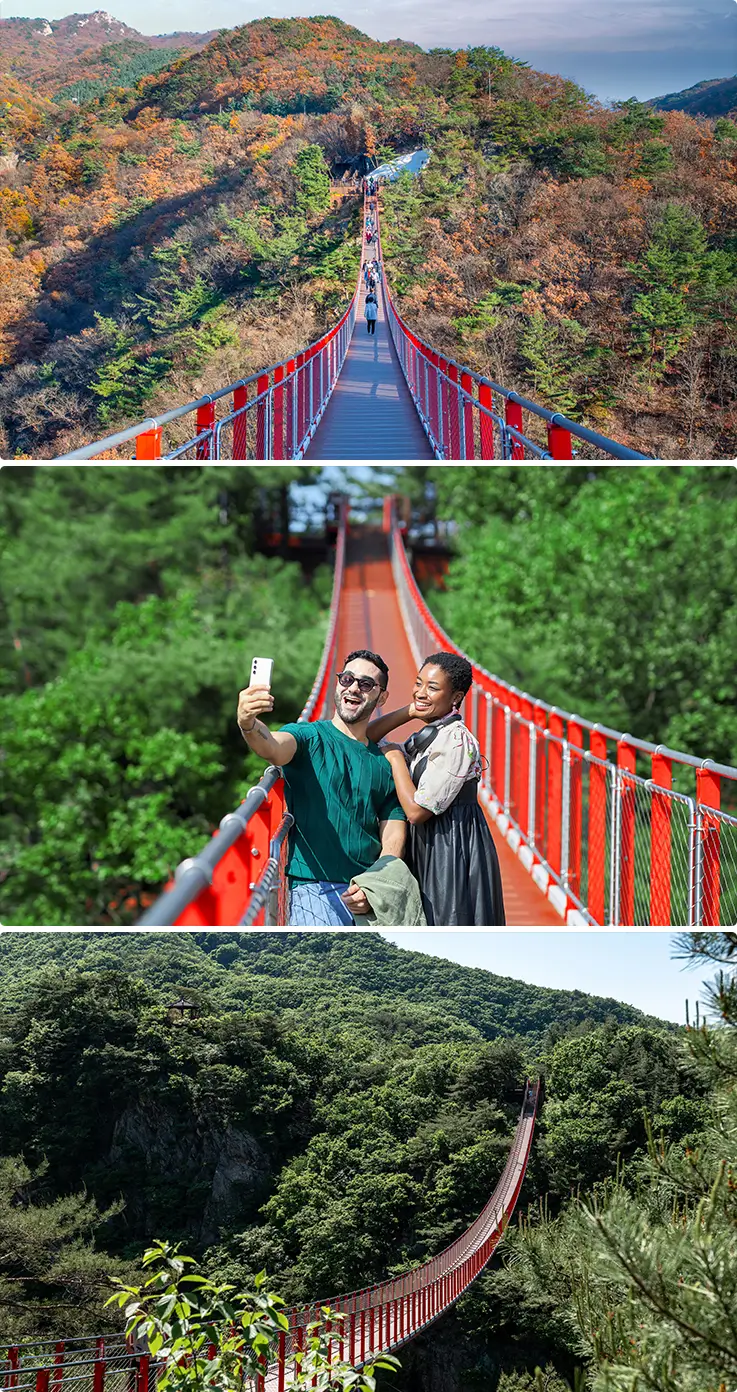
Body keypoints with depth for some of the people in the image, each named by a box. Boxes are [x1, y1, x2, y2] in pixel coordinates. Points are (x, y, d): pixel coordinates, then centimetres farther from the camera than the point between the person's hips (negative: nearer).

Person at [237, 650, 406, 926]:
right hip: (316, 888, -4)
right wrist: (249, 725, -42)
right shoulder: (310, 736, 5)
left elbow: (394, 831, 10)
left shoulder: (385, 762, 16)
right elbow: (274, 748, -18)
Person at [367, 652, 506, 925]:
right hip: (429, 850, 10)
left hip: (453, 850, -10)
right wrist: (408, 712, 2)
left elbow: (416, 810, -20)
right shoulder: (425, 737, 12)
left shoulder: (456, 740, -17)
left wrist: (395, 757, -8)